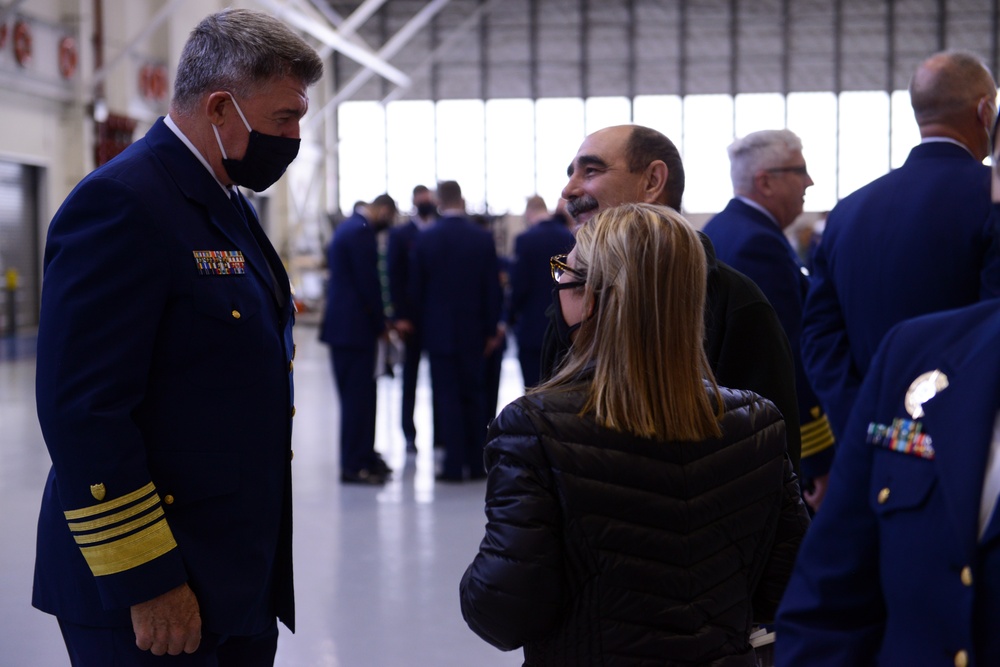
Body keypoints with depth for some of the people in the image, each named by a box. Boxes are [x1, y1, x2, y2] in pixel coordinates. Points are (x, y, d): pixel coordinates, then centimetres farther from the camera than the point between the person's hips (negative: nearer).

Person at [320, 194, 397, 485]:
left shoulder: (347, 227, 16)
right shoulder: (362, 232, -16)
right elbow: (368, 283, -19)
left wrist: (379, 319, 18)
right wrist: (381, 323, -7)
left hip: (341, 324, 10)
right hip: (354, 326, -10)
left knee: (359, 395, 16)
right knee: (358, 395, -5)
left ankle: (363, 455, 23)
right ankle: (354, 466, -1)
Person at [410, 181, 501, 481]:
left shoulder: (424, 240, -6)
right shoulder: (483, 239, -4)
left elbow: (416, 288, -1)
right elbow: (491, 288, -1)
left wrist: (422, 327, 11)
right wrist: (490, 330, 7)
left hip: (438, 330, -1)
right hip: (473, 331, 1)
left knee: (447, 397, 1)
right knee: (474, 396, 9)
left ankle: (454, 465, -1)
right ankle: (476, 464, 12)